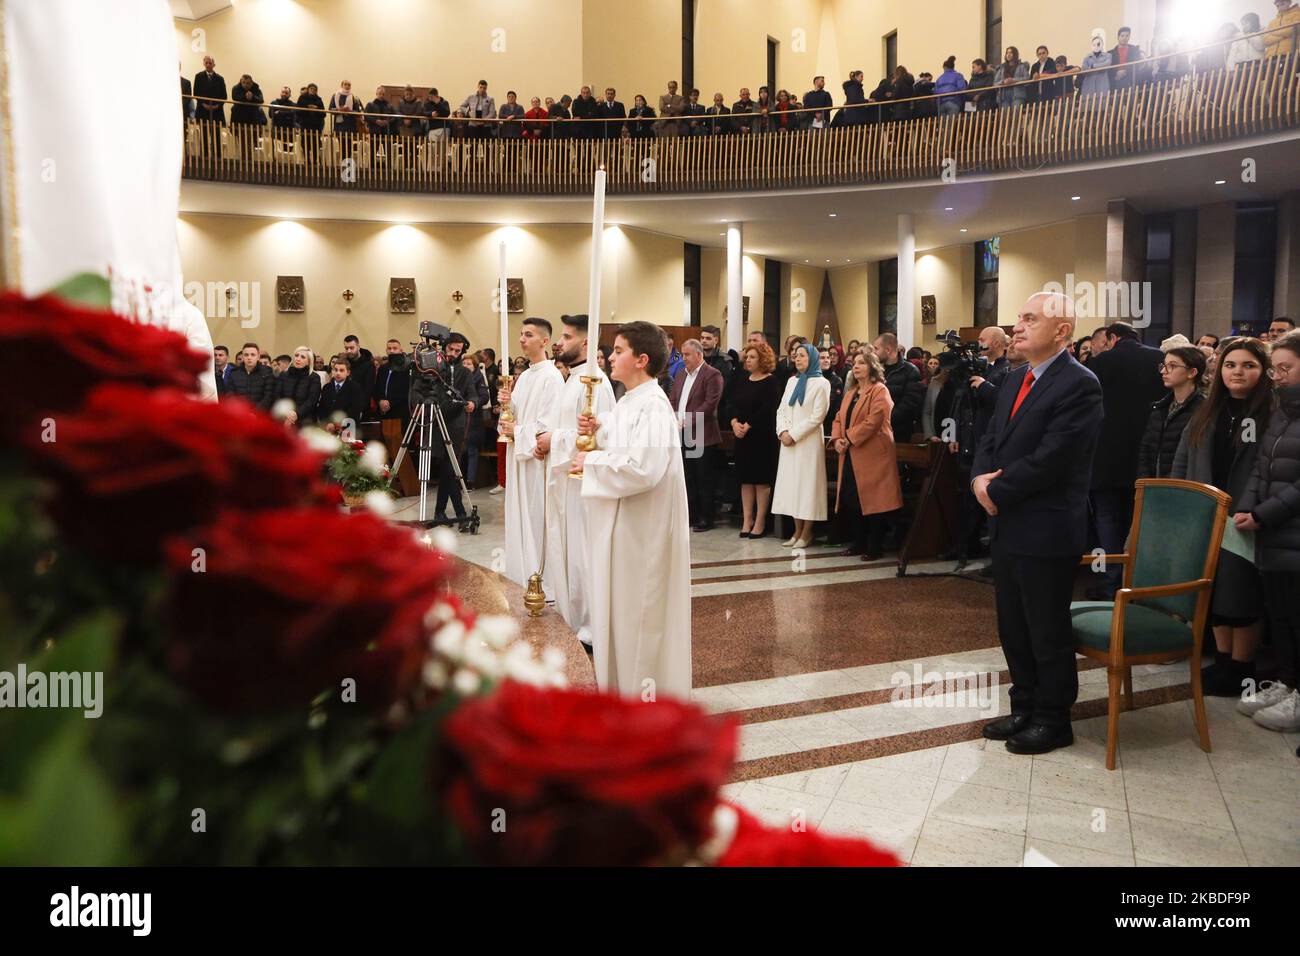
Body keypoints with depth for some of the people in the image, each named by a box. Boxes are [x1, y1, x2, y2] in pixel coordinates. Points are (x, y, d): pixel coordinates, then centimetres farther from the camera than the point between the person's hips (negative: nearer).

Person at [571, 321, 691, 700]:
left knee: (641, 607, 1)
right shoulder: (628, 402, 10)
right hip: (621, 522, 10)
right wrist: (598, 432, 1)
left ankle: (647, 689, 15)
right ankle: (623, 683, 31)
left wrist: (591, 462, -20)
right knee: (620, 603, 17)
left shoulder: (654, 407, -20)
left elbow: (644, 468, -30)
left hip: (644, 525, -10)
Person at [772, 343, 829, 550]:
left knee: (807, 484, -4)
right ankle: (797, 531, 12)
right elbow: (781, 410, 12)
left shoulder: (821, 383, -3)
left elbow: (817, 416, -11)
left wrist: (794, 434, -14)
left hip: (808, 441, -6)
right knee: (791, 484, 5)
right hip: (789, 440, 6)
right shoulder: (792, 381, 16)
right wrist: (783, 431, -6)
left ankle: (807, 533, 2)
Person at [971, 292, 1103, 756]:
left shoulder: (1079, 385, -16)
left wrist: (997, 491, -13)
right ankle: (1025, 708, 33)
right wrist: (981, 479, -7)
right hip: (1008, 526, 9)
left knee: (1048, 630, 5)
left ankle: (1053, 720, 22)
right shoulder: (1015, 379, 12)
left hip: (1047, 531, -8)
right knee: (1013, 627, 18)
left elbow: (1049, 459, -22)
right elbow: (991, 439, 13)